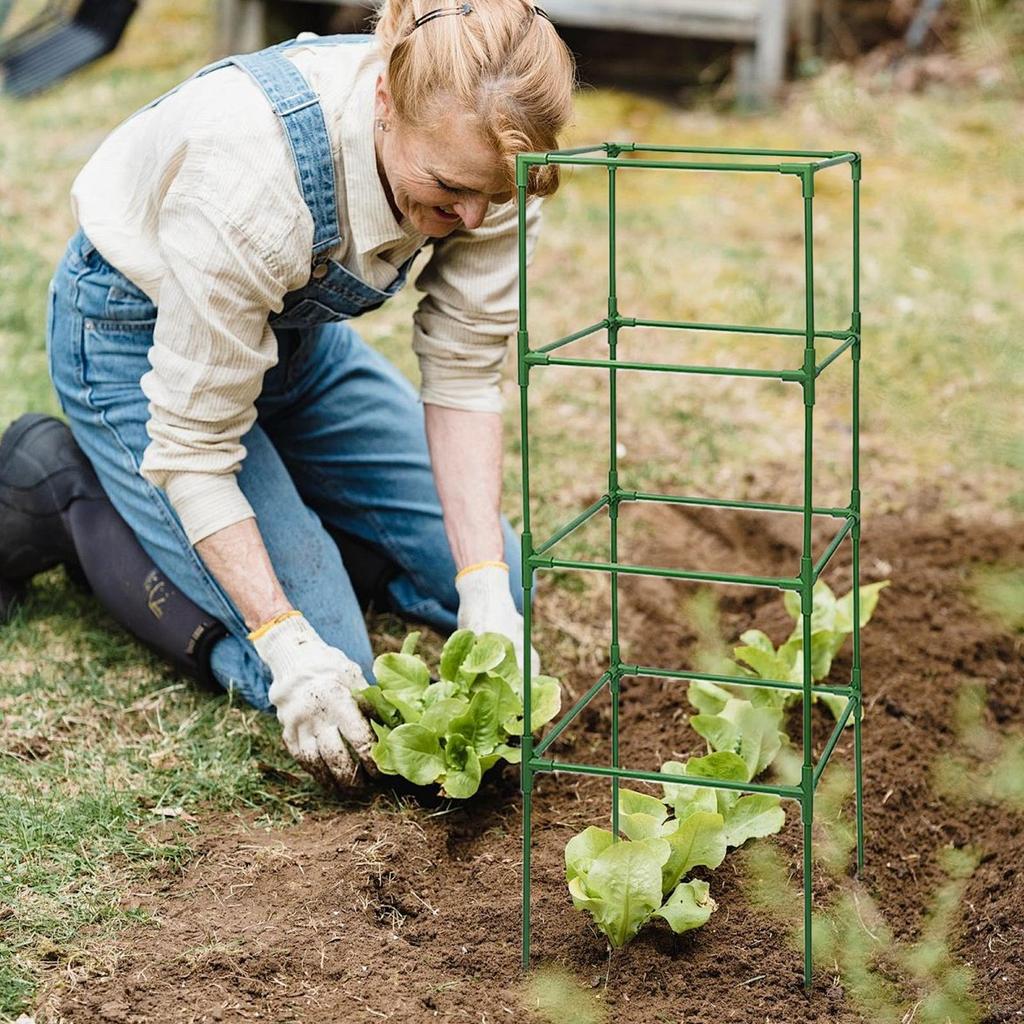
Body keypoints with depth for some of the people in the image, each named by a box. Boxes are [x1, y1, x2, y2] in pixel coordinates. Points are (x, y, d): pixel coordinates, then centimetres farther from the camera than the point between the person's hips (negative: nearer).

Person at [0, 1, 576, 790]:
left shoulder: (481, 150, -25)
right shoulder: (256, 171, -41)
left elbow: (463, 373, -16)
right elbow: (194, 444, -31)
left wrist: (489, 593, -24)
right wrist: (290, 647, -35)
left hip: (295, 325, 6)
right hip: (138, 330, -6)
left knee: (489, 581, 7)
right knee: (323, 671, -14)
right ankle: (64, 493, 4)